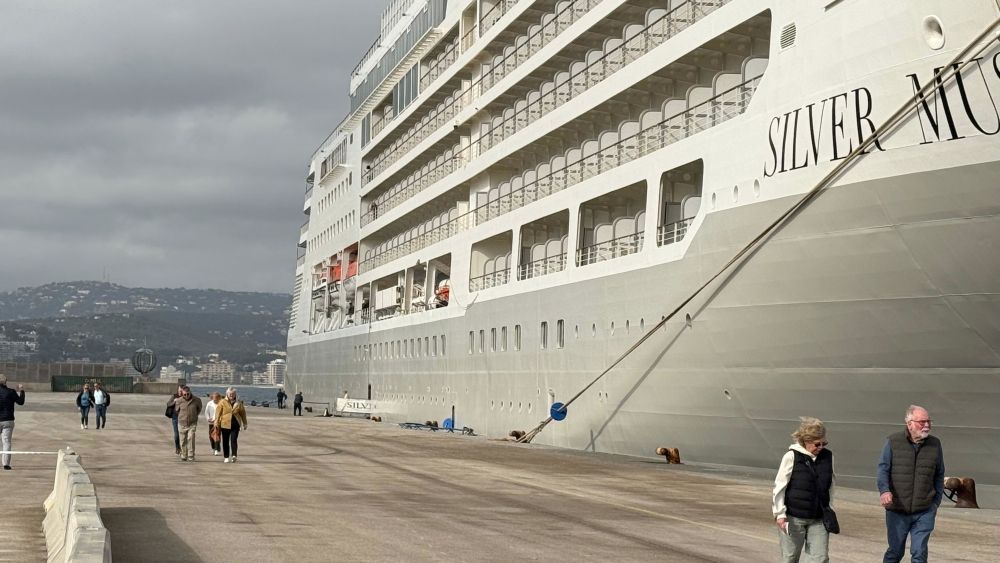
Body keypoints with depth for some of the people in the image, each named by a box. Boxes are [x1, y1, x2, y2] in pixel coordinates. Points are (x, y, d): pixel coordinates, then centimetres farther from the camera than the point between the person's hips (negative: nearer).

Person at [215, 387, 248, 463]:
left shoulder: (238, 403, 6)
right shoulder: (222, 402, 0)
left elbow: (243, 413, 14)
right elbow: (218, 413, 0)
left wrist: (244, 423, 17)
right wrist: (217, 423, -6)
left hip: (235, 424, 0)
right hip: (225, 424, 0)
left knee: (234, 440, -12)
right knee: (225, 441, 6)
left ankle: (234, 456, -19)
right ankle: (226, 457, 14)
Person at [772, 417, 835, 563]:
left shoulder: (828, 457, 2)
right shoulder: (792, 456, -10)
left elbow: (830, 486, 14)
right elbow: (779, 486, -7)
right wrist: (780, 514, -12)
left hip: (818, 519, 3)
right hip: (794, 518, -3)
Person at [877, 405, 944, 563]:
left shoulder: (935, 445, 3)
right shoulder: (893, 442, -4)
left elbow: (939, 477, 12)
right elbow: (883, 469, -8)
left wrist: (936, 503, 10)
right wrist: (884, 490, -26)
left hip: (924, 513, 1)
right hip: (897, 511, -1)